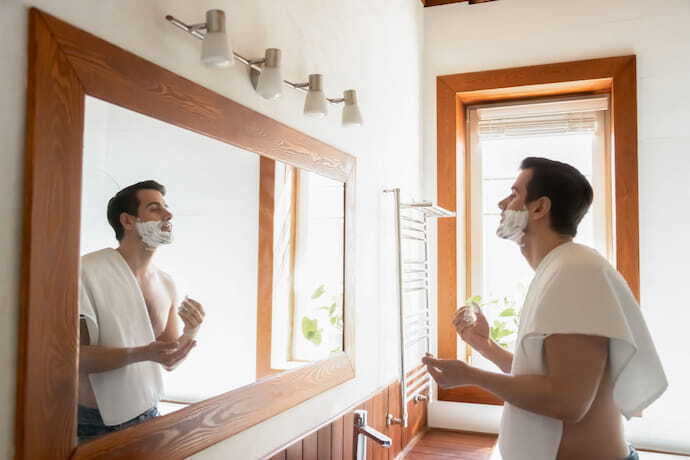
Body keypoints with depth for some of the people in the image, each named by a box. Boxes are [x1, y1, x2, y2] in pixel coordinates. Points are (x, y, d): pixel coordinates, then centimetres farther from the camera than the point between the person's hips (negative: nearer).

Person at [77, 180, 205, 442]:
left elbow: (170, 362, 6)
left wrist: (190, 332, -13)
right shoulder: (87, 271, -18)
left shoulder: (167, 284, 2)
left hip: (148, 416, 6)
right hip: (95, 426, -6)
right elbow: (73, 355, -20)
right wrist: (142, 353, -31)